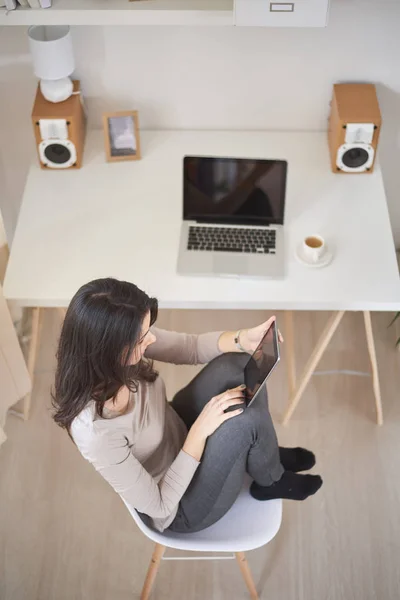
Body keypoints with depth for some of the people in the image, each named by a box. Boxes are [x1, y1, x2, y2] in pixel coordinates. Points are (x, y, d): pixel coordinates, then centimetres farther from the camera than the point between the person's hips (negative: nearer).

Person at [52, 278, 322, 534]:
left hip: (178, 433, 7)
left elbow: (191, 346, -5)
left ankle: (266, 453, 18)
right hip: (182, 507, -6)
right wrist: (200, 431, -28)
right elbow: (159, 506, -26)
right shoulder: (97, 433, -39)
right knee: (246, 415, -26)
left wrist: (243, 339, -21)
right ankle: (270, 480, 11)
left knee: (239, 366, -11)